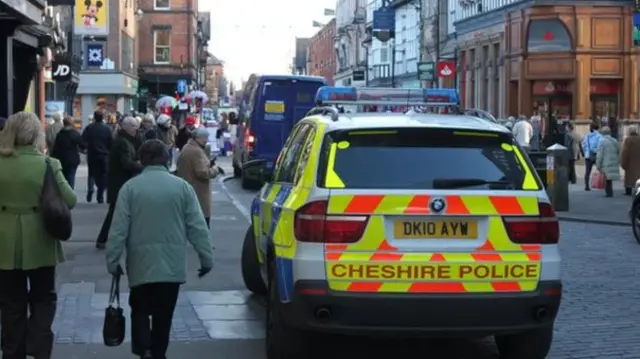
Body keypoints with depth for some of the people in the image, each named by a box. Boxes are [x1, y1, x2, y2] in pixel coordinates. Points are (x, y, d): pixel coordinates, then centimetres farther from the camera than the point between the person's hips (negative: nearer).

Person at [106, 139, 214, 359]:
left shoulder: (130, 187, -4)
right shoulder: (182, 186, -1)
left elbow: (119, 228, -5)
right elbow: (197, 227, -1)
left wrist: (112, 260, 3)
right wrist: (207, 257, 6)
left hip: (141, 263, -1)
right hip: (172, 264, 1)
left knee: (140, 310, 13)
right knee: (163, 314, 13)